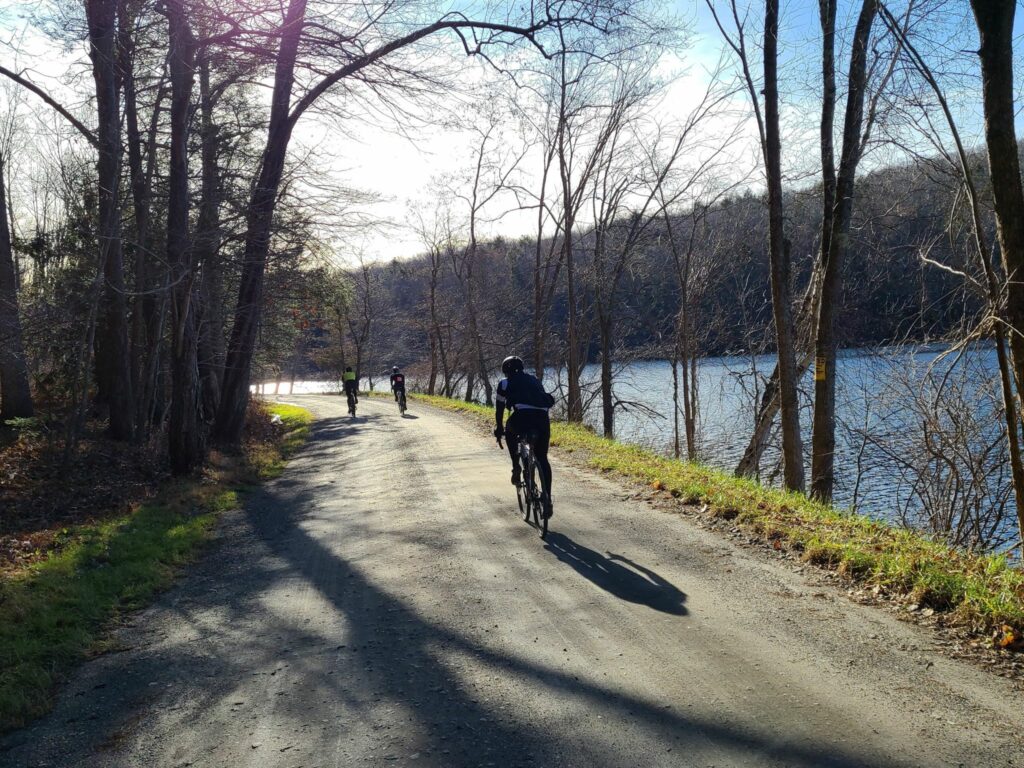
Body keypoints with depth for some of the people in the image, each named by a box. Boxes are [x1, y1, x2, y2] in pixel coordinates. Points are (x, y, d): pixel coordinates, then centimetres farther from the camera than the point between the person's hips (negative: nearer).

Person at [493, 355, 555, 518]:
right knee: (542, 459, 16)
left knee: (510, 432, 33)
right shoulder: (535, 380, 34)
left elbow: (499, 408, 25)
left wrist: (499, 428, 38)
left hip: (522, 415, -3)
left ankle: (516, 468, 18)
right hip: (542, 417, 3)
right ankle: (547, 499, 11)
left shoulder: (505, 383, 23)